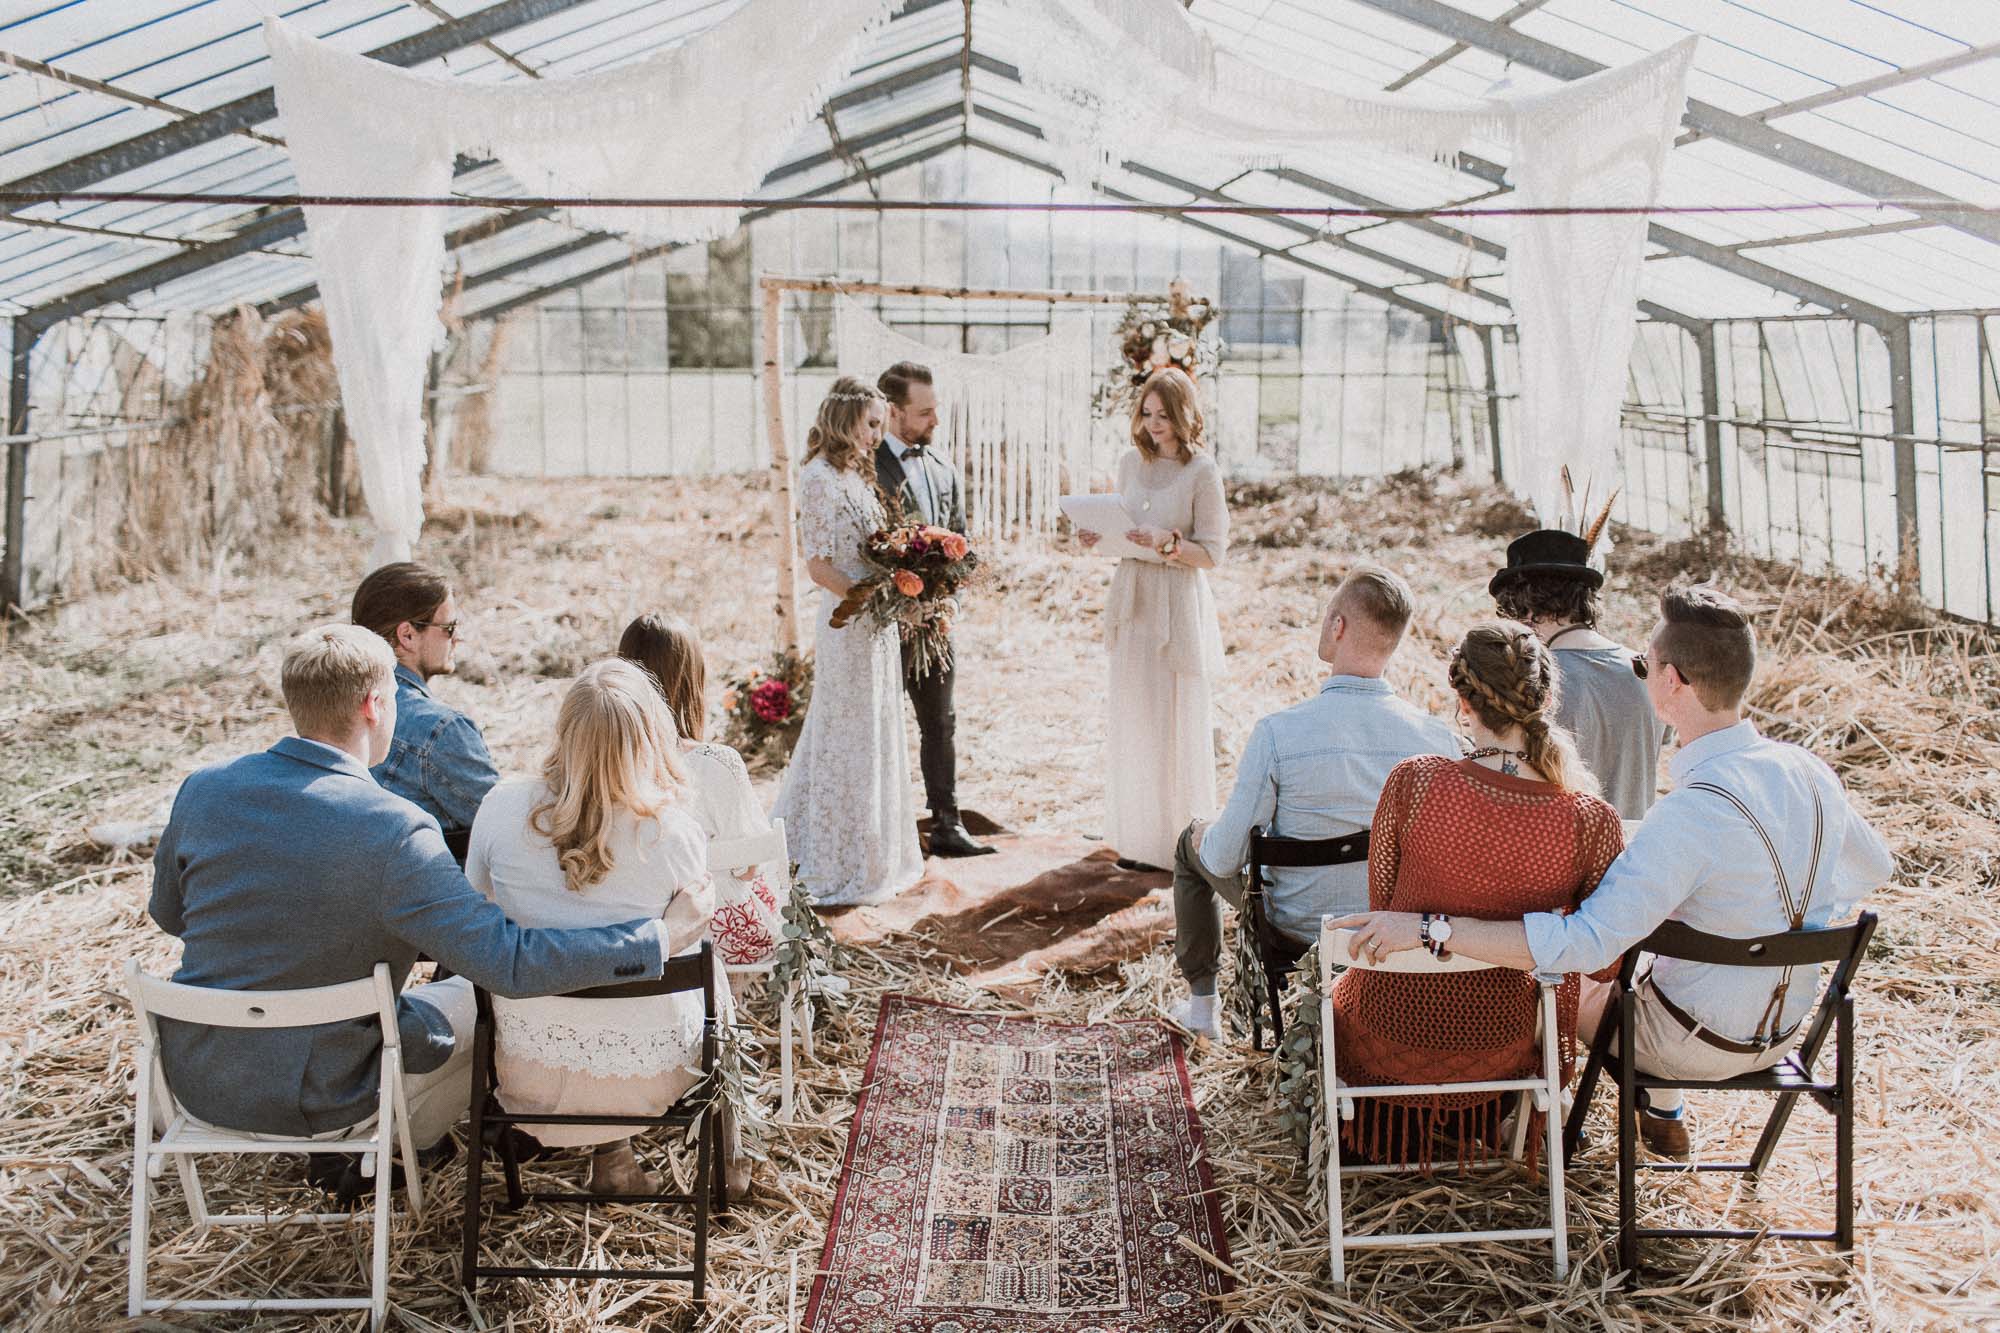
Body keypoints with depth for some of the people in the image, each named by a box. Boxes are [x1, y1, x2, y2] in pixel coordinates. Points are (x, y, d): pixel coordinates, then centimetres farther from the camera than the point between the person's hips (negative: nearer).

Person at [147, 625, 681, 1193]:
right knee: (479, 998, 19)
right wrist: (657, 935, -23)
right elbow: (509, 962, -30)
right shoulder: (395, 831, -27)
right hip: (311, 1100, -5)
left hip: (194, 1080, 5)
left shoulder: (203, 789, -10)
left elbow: (167, 913, 9)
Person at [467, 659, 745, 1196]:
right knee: (712, 977, 31)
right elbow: (684, 934, -5)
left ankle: (612, 1157, 41)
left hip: (528, 1067, 3)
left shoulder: (503, 807, -18)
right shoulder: (675, 834, -24)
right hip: (644, 1076, -2)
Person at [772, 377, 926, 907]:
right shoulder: (820, 477, -15)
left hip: (874, 623, 9)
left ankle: (875, 853, 27)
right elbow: (818, 564, -18)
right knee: (849, 738, 0)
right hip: (848, 622, -9)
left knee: (873, 735, 16)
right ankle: (845, 865, 11)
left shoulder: (856, 473, 13)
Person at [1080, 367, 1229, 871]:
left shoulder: (1202, 471, -8)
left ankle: (1183, 840, 12)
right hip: (1132, 598, 6)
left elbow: (1212, 552, -9)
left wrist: (1167, 544, -24)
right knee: (1133, 718, 9)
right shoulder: (1130, 463, 8)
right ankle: (1138, 835, 20)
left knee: (1178, 722, 1)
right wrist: (1100, 538, -4)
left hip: (1179, 603, -5)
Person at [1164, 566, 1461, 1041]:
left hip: (1297, 930, -3)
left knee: (1193, 843, 26)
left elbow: (1225, 858, -20)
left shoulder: (1277, 733, -27)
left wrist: (1206, 839, 4)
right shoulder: (1439, 738, -18)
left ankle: (1201, 1004, 37)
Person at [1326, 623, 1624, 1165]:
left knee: (1340, 992, 36)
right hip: (1501, 1045, 2)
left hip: (1392, 1037, -1)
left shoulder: (1413, 782, -24)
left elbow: (1381, 905, -7)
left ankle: (1392, 1136, 54)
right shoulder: (1593, 823, -21)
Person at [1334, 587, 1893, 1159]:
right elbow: (1873, 865, 11)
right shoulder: (1812, 773, -9)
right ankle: (1663, 1115, 41)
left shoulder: (1692, 812, -34)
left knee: (1548, 980, 19)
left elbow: (1586, 941, -39)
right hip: (1783, 1031, 6)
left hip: (1698, 1041, -6)